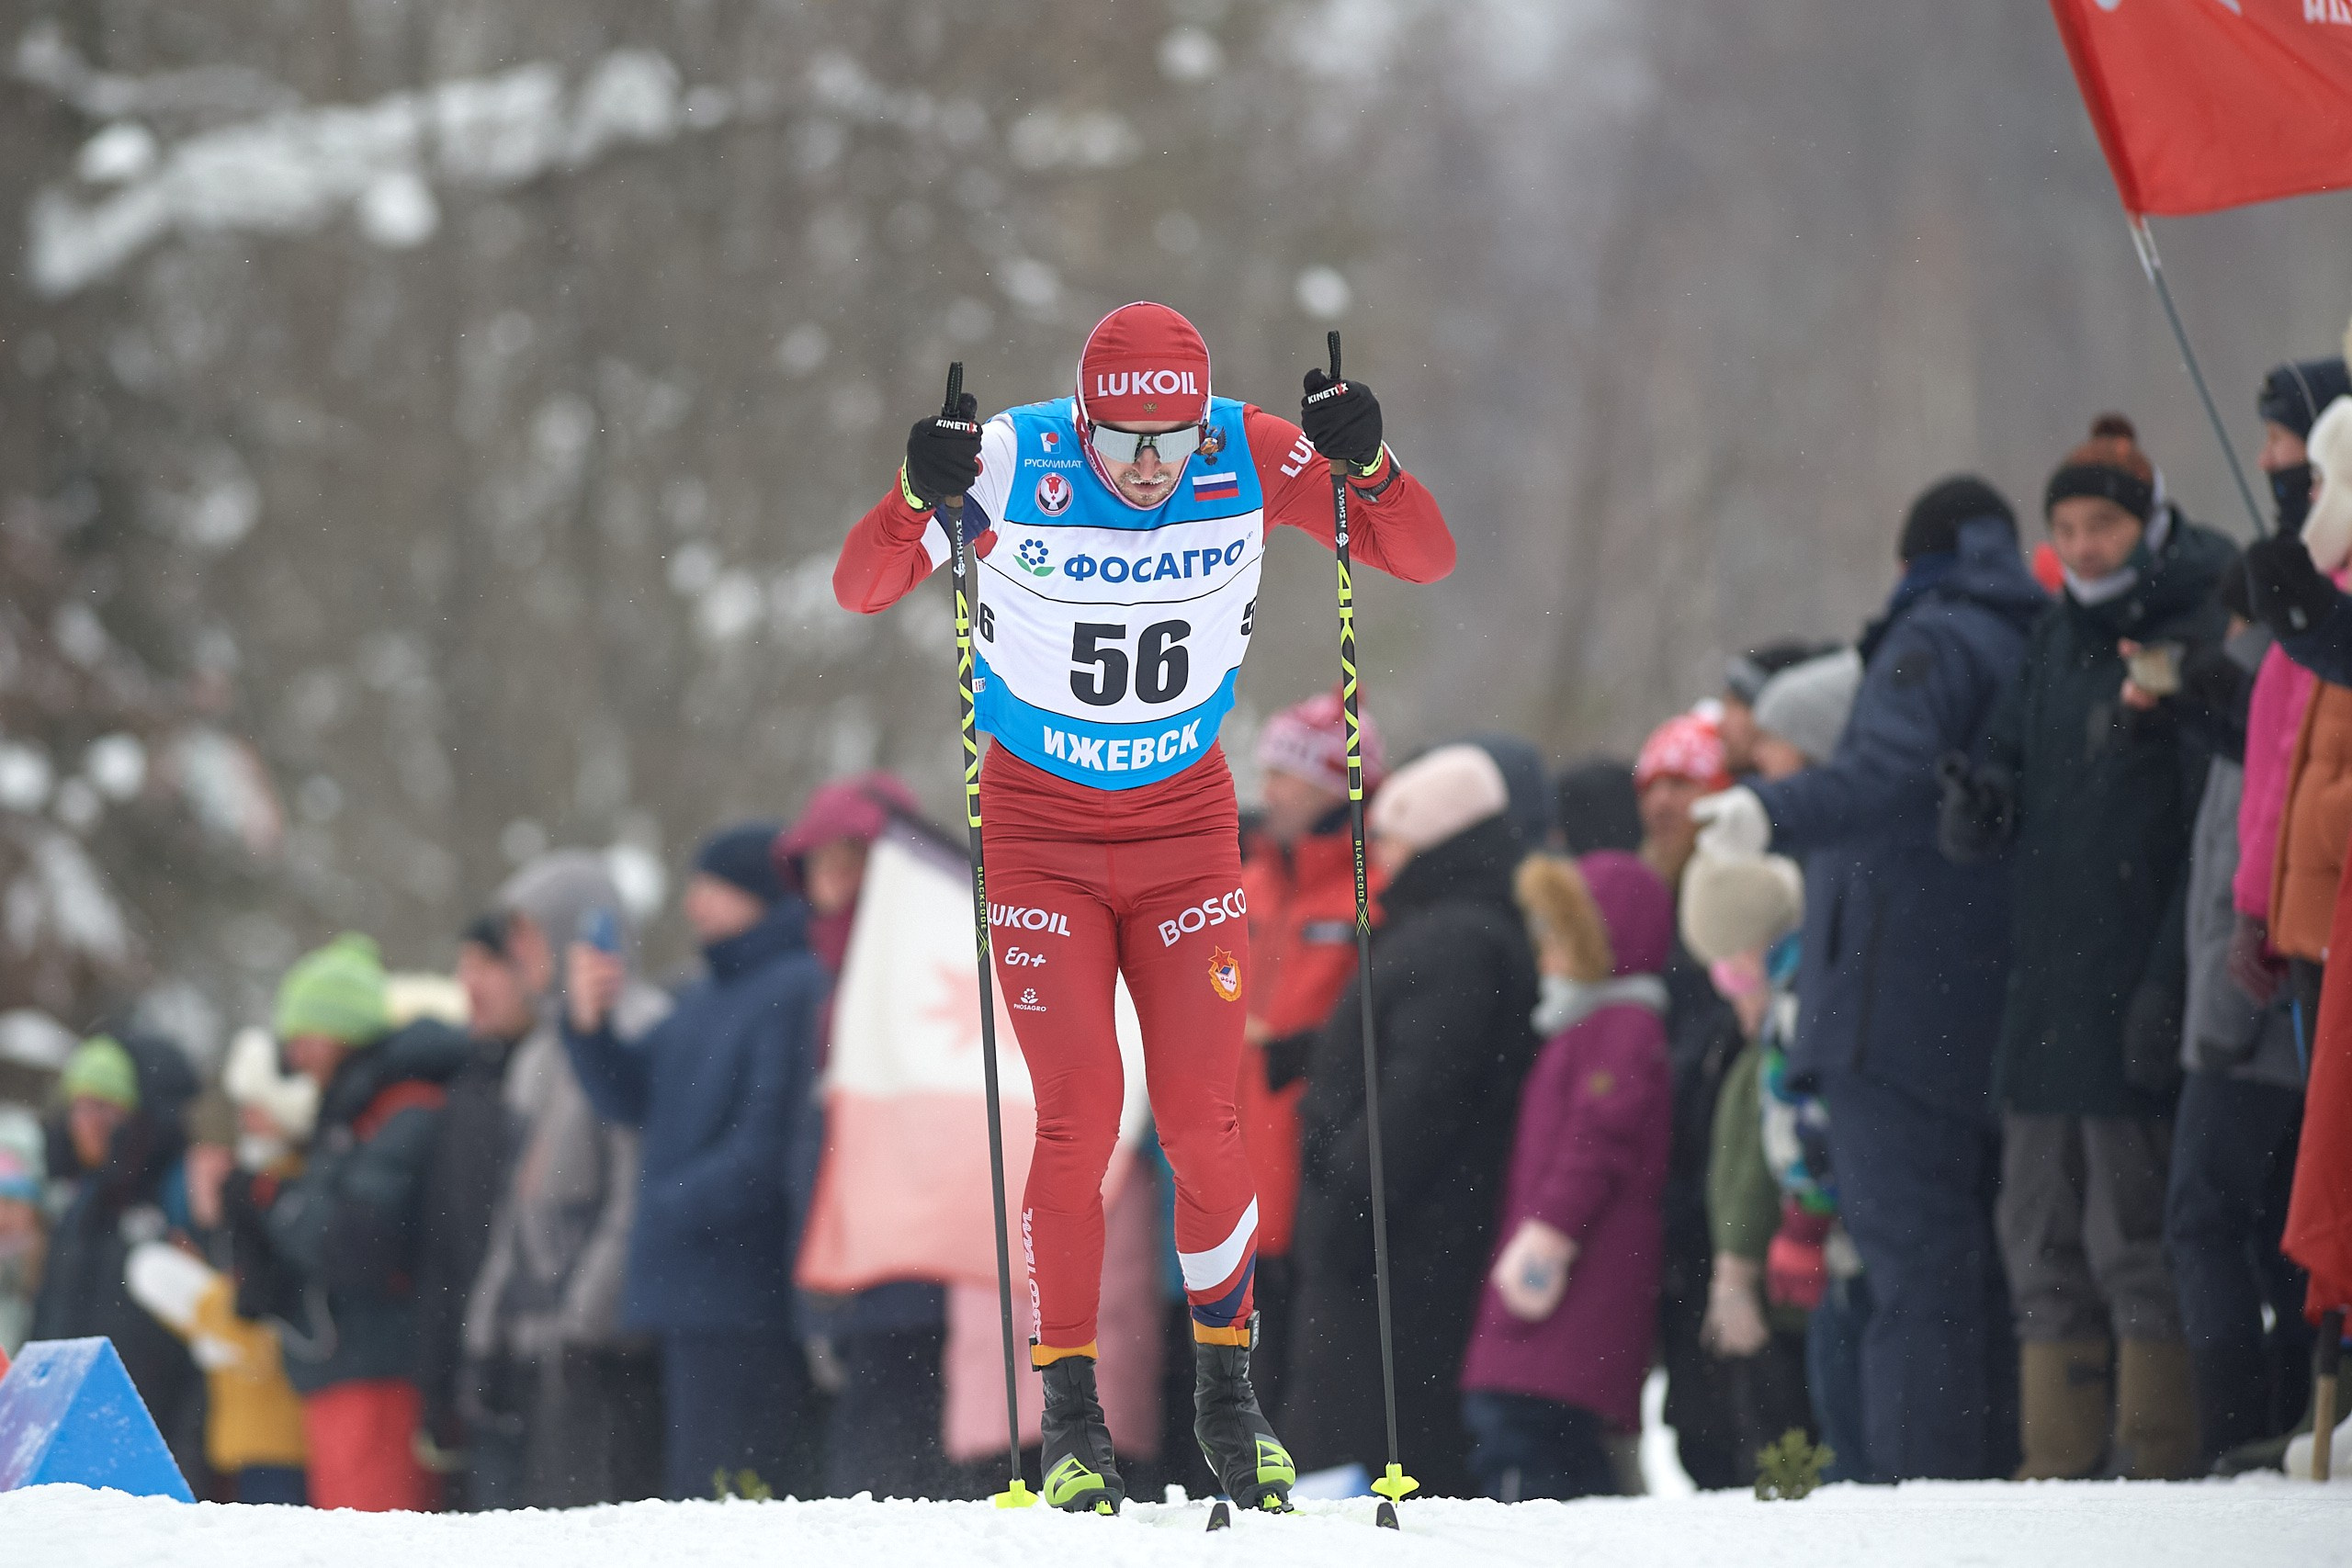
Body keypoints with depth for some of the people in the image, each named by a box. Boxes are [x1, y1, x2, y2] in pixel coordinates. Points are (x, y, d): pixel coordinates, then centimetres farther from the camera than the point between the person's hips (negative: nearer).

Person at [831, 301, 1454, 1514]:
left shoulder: (1251, 458, -14)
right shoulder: (1014, 465, -19)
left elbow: (1423, 559, -13)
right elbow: (860, 589, -20)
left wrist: (1366, 465, -32)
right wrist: (919, 502, -40)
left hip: (1187, 825, 2)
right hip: (1040, 831, -1)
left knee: (1202, 1126, -4)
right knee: (1080, 1119, -10)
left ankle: (1226, 1390, 15)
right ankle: (1070, 1417, 1)